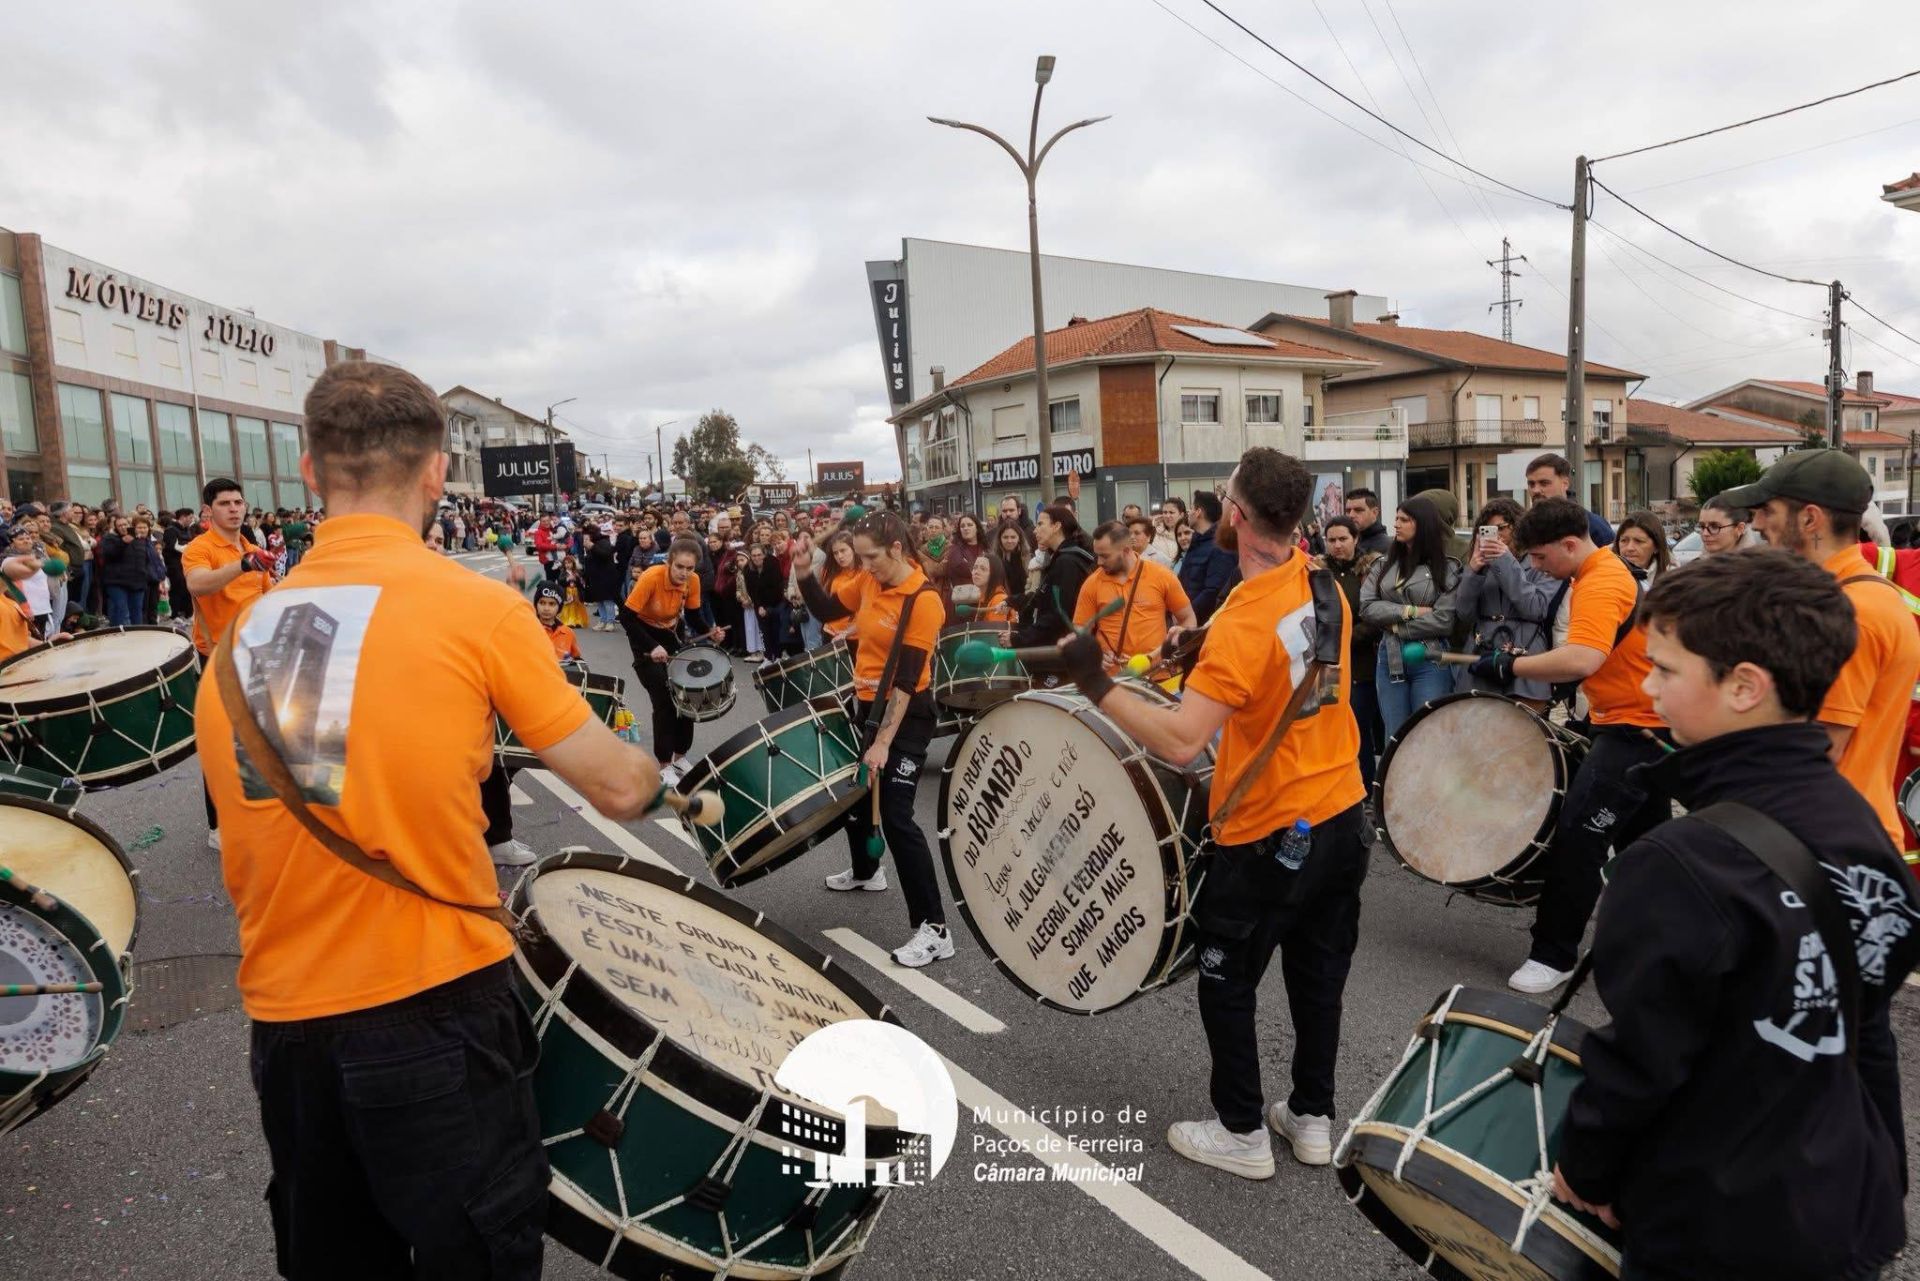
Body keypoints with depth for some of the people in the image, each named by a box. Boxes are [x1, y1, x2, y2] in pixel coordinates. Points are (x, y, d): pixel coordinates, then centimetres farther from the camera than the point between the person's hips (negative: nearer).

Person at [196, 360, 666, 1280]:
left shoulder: (237, 632, 4)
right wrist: (652, 773, 12)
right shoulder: (478, 607, -12)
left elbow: (243, 864, 10)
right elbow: (619, 791, -8)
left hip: (283, 1019, 6)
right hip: (433, 1008, -5)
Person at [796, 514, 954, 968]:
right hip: (866, 705, 8)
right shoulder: (870, 582, 2)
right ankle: (865, 871, 51)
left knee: (896, 816, -12)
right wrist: (804, 572, -3)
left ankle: (935, 929, -6)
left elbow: (907, 679, -23)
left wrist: (884, 742, -25)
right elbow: (827, 610, 15)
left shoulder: (923, 601, -21)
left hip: (906, 715, -8)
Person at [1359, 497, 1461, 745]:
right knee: (1394, 738, 10)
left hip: (1430, 660, -4)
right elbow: (1367, 606, -2)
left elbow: (1443, 620, -12)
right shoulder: (1384, 564, 9)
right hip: (1389, 658, 4)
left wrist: (1396, 626, -7)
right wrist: (1410, 611, -12)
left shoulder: (1447, 567, -3)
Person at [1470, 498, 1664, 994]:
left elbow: (1582, 659, -37)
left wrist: (1510, 665, -28)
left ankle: (1553, 956, -5)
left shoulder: (1599, 584, -22)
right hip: (1637, 722, 11)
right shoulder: (1600, 573, 11)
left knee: (1577, 836, -12)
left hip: (1634, 727, -11)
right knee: (1642, 839, 20)